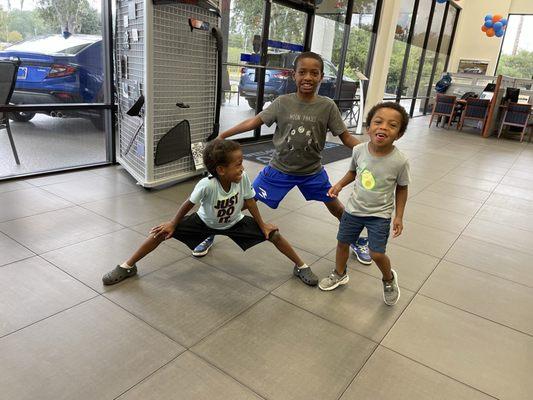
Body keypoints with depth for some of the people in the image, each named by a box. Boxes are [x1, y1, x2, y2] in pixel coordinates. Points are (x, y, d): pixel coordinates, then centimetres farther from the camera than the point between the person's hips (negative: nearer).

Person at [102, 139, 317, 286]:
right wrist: (172, 224, -9)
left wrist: (263, 225, -6)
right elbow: (189, 203, -21)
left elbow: (249, 201, -14)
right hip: (204, 222, -1)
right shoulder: (206, 185, -39)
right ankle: (127, 266, 9)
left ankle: (301, 266, 14)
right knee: (163, 231, -13)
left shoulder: (243, 178, -31)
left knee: (273, 233, -11)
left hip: (234, 223, 2)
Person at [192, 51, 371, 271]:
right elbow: (254, 121, -7)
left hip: (312, 172, 1)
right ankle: (211, 236, 20)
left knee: (336, 207, 12)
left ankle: (358, 241, 41)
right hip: (279, 169, 0)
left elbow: (345, 137, -7)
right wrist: (221, 135, -7)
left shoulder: (327, 106, -11)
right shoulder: (282, 102, -11)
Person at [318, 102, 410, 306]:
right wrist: (339, 184, -10)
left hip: (380, 215, -3)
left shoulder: (400, 161, -22)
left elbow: (401, 188, -6)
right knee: (342, 242, 16)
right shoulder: (359, 150, -15)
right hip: (354, 208, 4)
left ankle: (389, 279, 28)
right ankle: (339, 274, 45)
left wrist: (399, 216, -6)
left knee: (377, 254, -7)